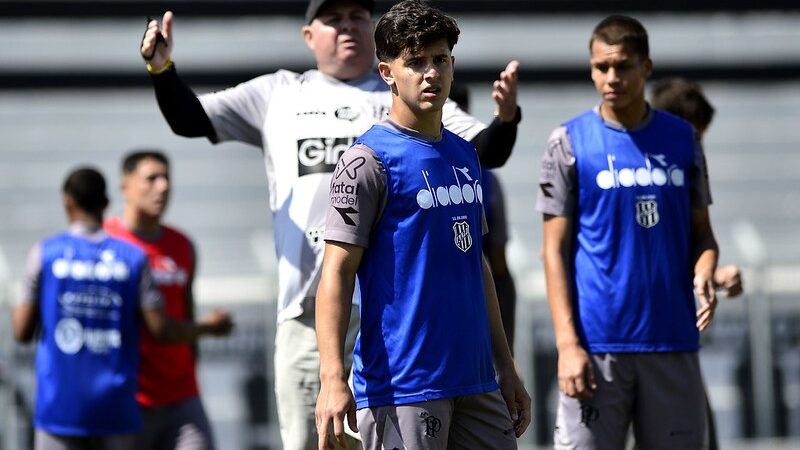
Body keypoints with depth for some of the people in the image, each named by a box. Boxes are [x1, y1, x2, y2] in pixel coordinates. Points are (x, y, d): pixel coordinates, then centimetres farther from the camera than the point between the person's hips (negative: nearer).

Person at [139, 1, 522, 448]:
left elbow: (487, 152, 1)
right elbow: (191, 120, 11)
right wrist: (163, 70, -10)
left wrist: (506, 117, -22)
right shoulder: (279, 94, 15)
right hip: (308, 312, 2)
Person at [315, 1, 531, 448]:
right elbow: (337, 273, -12)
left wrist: (507, 368, 19)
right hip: (401, 389, -7)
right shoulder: (369, 160, -7)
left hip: (475, 382, 7)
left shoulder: (465, 155, 15)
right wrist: (333, 378, -22)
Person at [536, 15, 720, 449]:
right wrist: (567, 344, -10)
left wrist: (703, 275, -9)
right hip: (598, 344, -3)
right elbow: (556, 250, -1)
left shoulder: (682, 138, 10)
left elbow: (701, 231, 14)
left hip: (674, 342, 3)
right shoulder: (569, 142, 1)